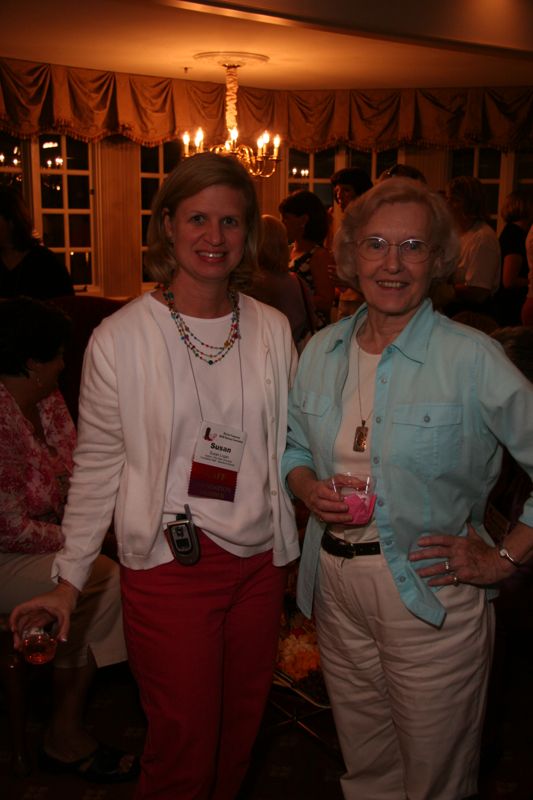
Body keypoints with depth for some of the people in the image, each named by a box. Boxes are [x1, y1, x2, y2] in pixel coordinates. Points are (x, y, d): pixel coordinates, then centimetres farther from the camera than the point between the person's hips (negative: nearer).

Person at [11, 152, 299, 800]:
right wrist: (68, 580, -1)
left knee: (240, 733, 17)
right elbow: (96, 466, -4)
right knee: (183, 748, 6)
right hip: (169, 568, -4)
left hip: (260, 560, 4)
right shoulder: (120, 339, -9)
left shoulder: (273, 330, 2)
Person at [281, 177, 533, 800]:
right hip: (337, 591, 5)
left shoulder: (470, 358, -14)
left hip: (430, 599, -4)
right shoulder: (322, 350, 3)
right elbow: (294, 445, 14)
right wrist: (311, 490, -6)